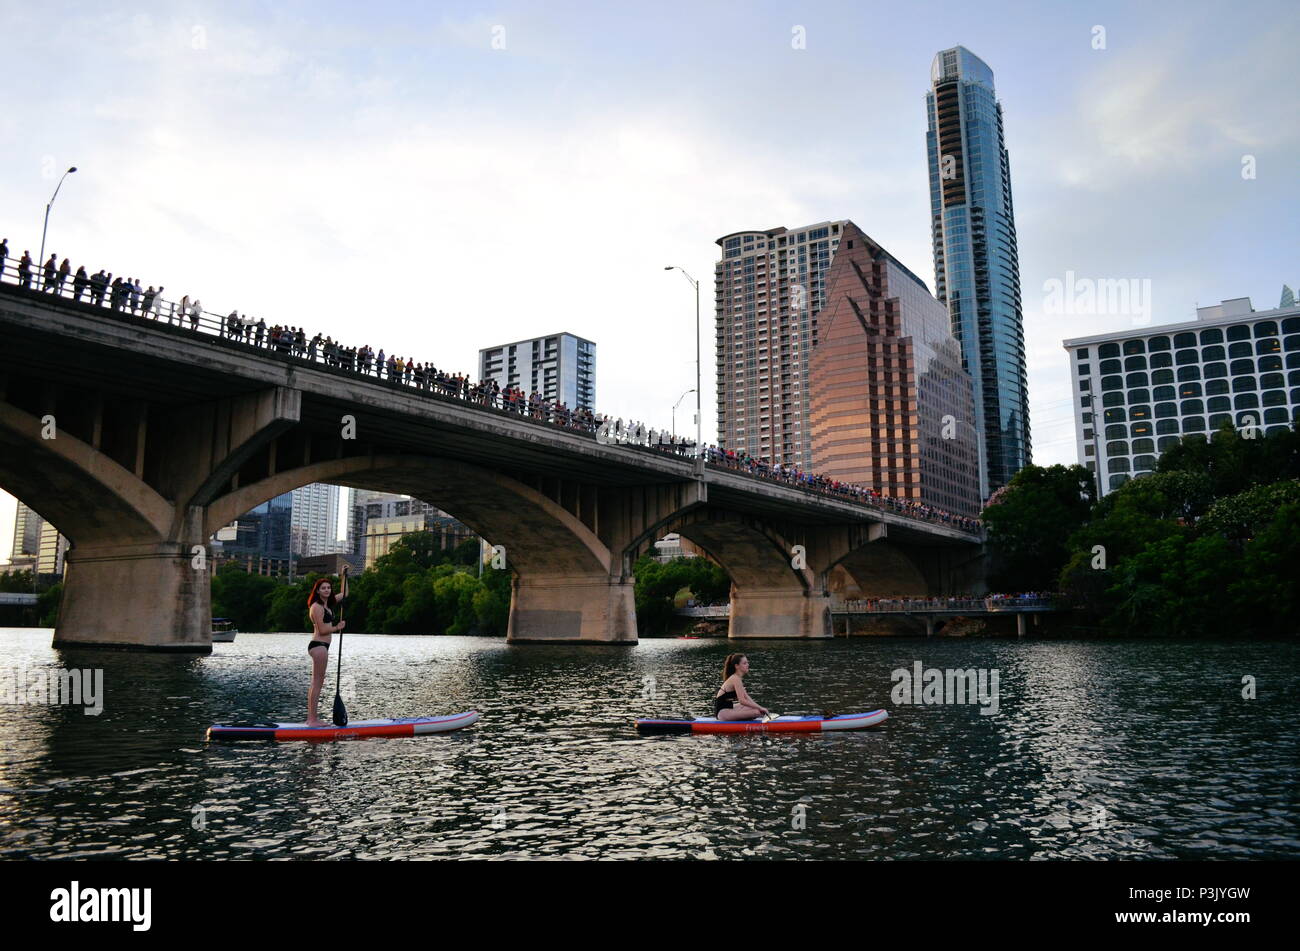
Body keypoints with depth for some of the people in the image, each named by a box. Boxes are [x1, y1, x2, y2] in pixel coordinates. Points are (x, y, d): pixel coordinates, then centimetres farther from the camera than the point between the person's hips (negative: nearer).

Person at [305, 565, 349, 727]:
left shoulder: (327, 604, 14)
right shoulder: (316, 606, -12)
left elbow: (343, 594, 28)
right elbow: (322, 630, -16)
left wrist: (344, 575, 22)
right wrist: (337, 627, -2)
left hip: (321, 646, 10)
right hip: (319, 646, -10)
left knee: (315, 683, 11)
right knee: (317, 683, -8)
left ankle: (311, 717, 15)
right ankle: (313, 719, -7)